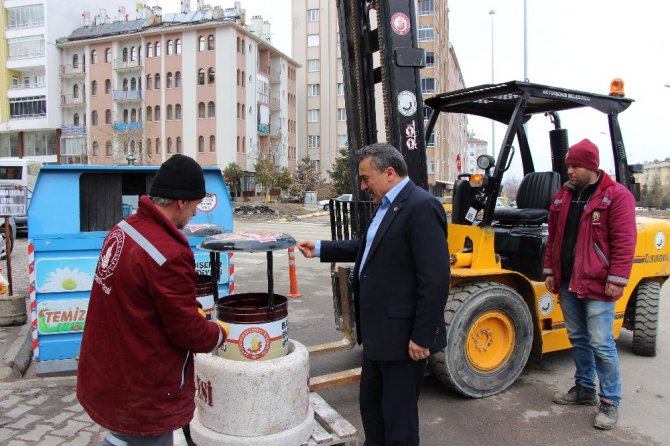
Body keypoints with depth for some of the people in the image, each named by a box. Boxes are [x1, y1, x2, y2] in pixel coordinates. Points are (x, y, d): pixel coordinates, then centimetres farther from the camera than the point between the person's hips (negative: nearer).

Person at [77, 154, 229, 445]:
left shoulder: (122, 229, -3)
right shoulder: (168, 255, -31)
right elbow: (188, 331, -21)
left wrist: (191, 311, 11)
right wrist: (220, 333, -1)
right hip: (141, 394, -8)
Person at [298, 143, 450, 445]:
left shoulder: (421, 207, -20)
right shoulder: (386, 206, 10)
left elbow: (435, 279, -24)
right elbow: (368, 248, 22)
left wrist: (422, 336, -21)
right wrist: (320, 250, 18)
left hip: (403, 336, -9)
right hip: (378, 332, 10)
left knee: (398, 416, 8)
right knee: (371, 406, 24)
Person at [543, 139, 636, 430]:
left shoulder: (616, 196, -9)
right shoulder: (563, 196, 11)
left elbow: (624, 242, -13)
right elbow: (554, 238, 14)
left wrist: (617, 280, -16)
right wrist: (550, 271, 13)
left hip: (597, 285, -6)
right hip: (568, 283, 7)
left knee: (601, 344, -2)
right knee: (578, 339, 16)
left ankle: (610, 401, 13)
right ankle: (584, 389, 31)